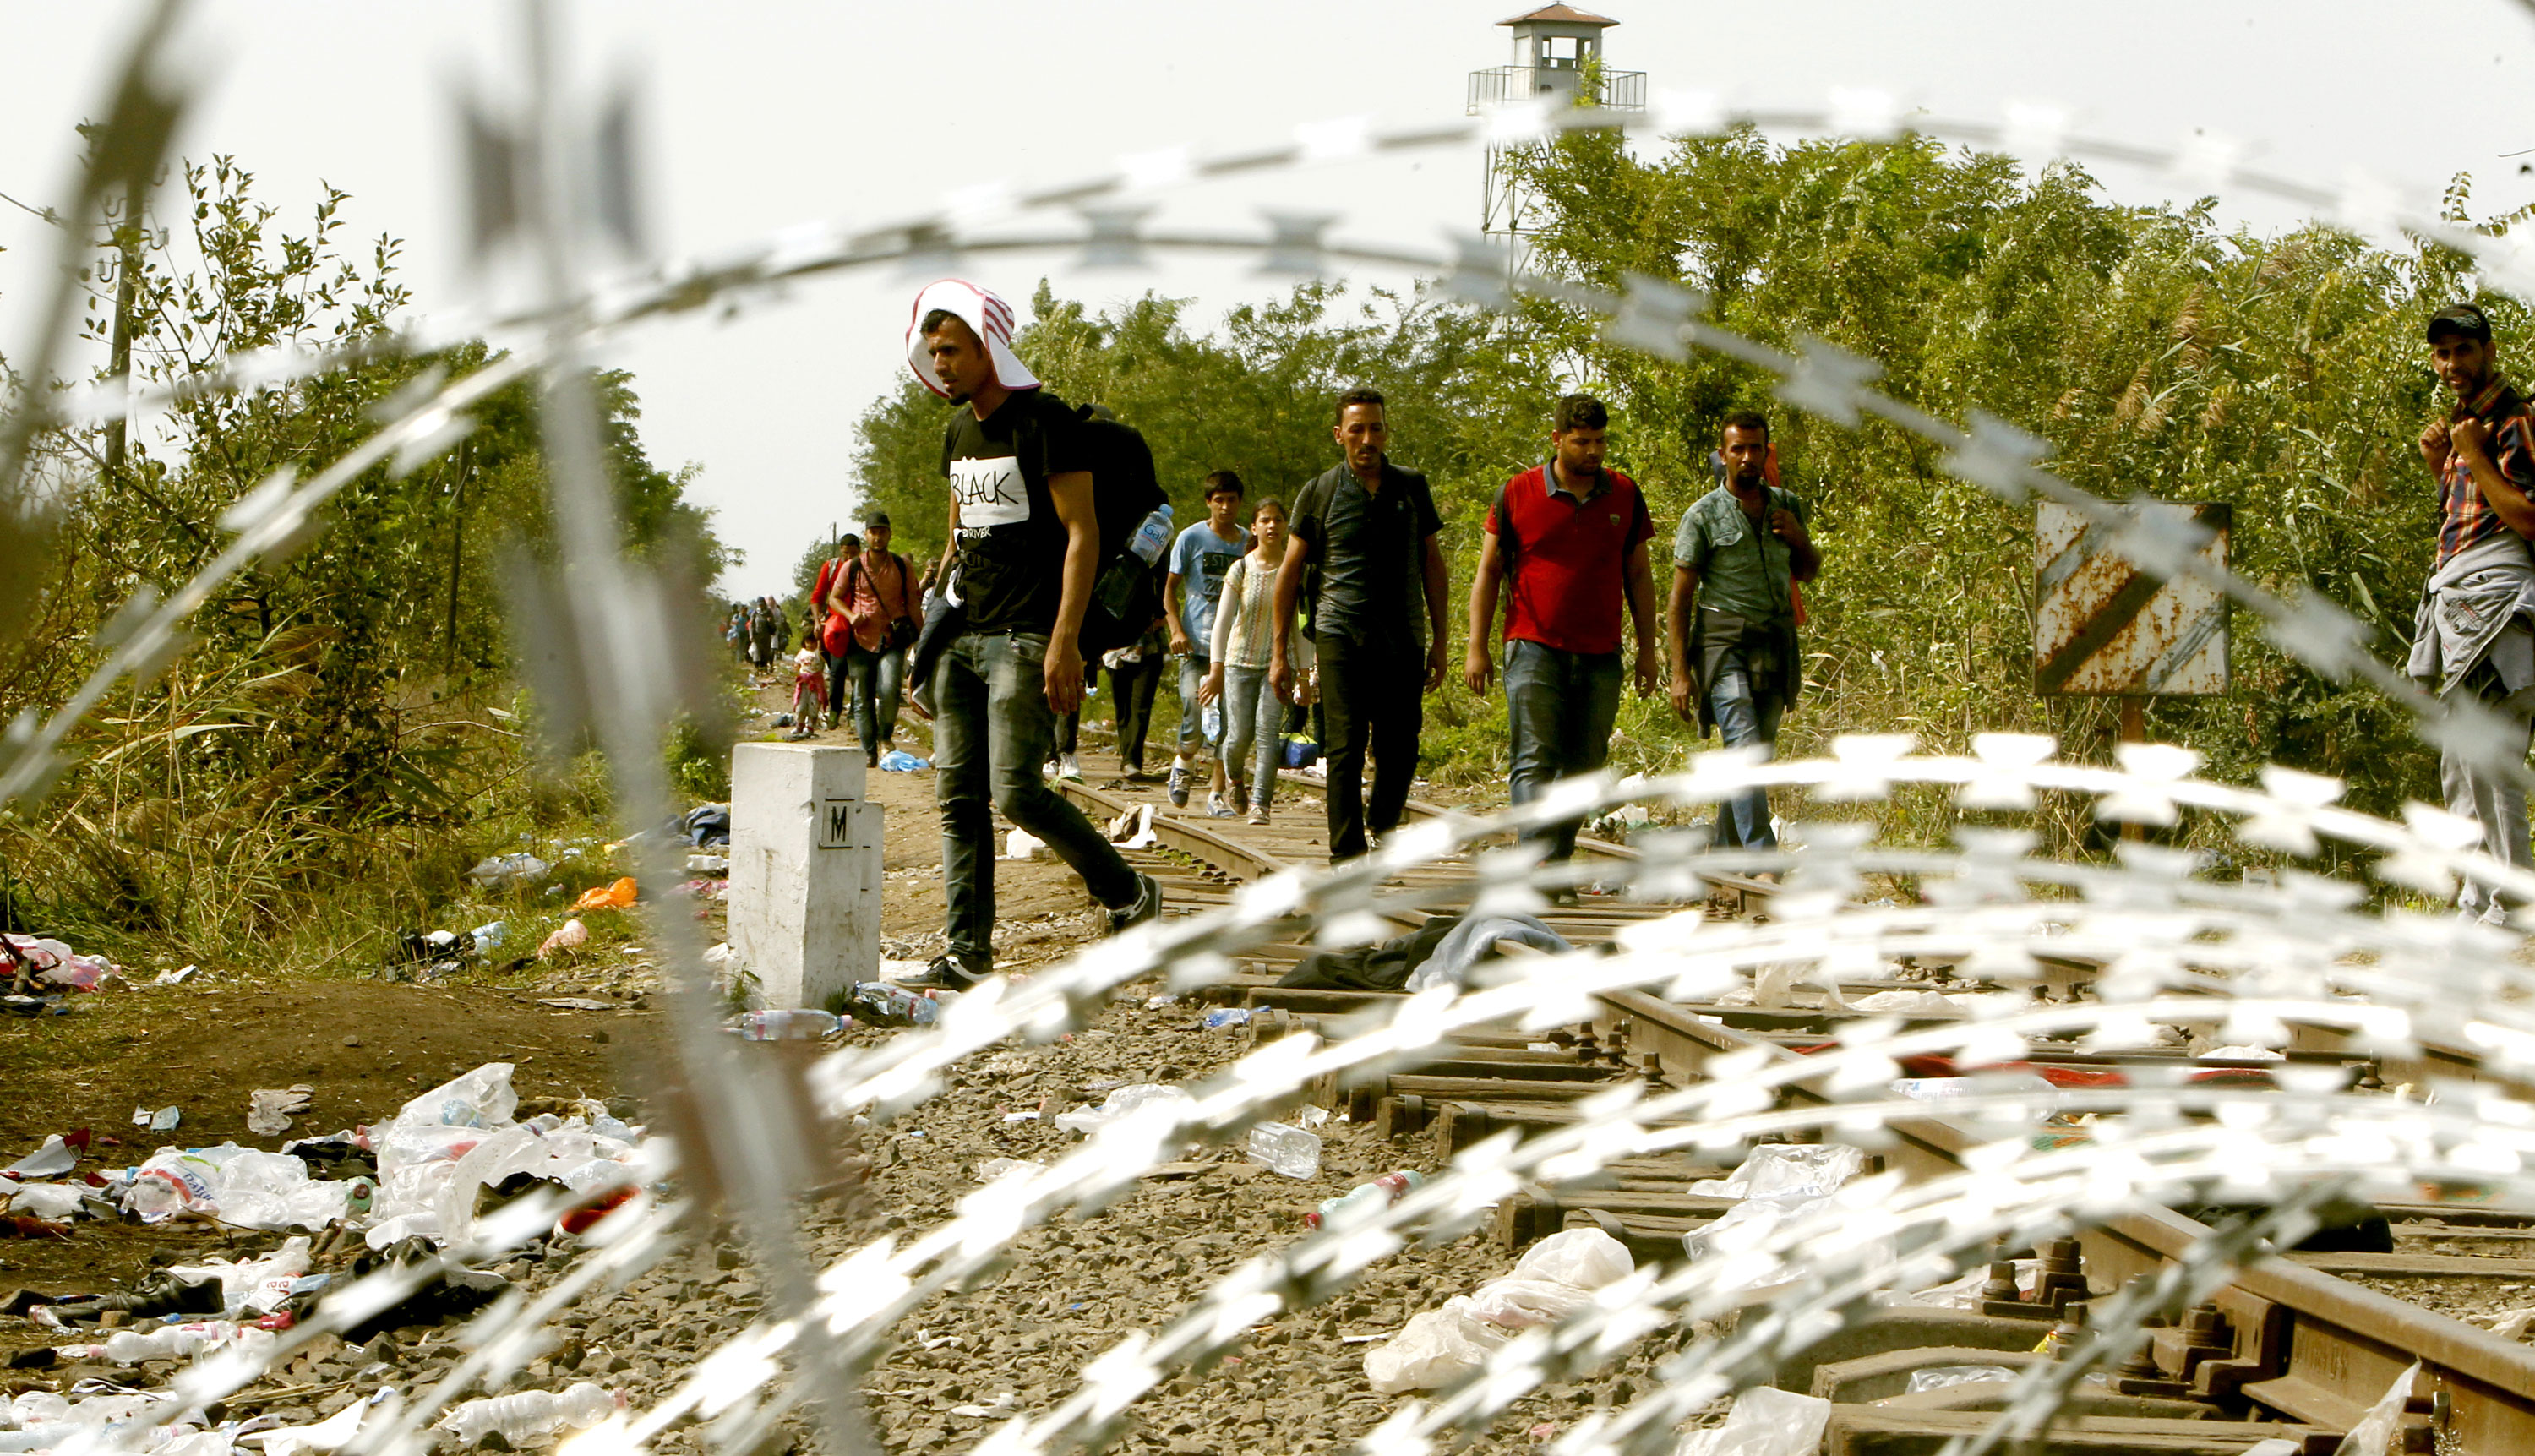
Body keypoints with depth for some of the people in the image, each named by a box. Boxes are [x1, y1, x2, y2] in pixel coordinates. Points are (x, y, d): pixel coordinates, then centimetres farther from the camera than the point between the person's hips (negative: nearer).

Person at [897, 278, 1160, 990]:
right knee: (958, 797, 2)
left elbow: (1082, 532, -13)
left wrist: (1065, 641, -20)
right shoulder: (957, 430, 16)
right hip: (963, 637, 8)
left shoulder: (1043, 419, -9)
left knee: (1015, 790, -14)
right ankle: (966, 951, 3)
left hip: (1026, 638, -8)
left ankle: (1128, 893, 5)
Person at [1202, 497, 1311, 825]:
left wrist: (1305, 673, 3)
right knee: (1240, 735, -1)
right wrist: (1217, 669, -10)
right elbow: (1223, 621, -5)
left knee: (1267, 731, -14)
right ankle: (1235, 779, 32)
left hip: (1277, 662, 0)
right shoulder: (1241, 570, -4)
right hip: (1240, 662, 0)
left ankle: (1260, 804, -12)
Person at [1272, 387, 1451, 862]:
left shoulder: (1412, 488, 11)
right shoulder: (1319, 493, 4)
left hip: (1402, 640, 2)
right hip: (1341, 635, -2)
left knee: (1400, 751, 2)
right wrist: (1280, 652, 4)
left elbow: (1433, 565, 16)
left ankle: (1380, 829, 27)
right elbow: (1290, 573, 7)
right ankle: (1345, 858, -8)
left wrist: (1438, 640, 12)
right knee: (1346, 748, -9)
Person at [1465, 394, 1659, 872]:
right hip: (1535, 649, -3)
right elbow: (1489, 571, 5)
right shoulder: (1518, 494, 0)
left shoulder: (1625, 496, 8)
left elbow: (1639, 577, 14)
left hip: (1600, 657, 3)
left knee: (1582, 768, 4)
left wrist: (1647, 651, 10)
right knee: (1534, 762, -13)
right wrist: (1477, 648, 0)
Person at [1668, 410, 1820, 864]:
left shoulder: (1787, 506, 11)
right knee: (1746, 751, -17)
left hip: (1776, 649, 5)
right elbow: (1680, 597, -4)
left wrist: (1799, 540, 1)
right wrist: (1680, 672, -10)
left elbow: (1807, 572, 25)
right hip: (1725, 649, -5)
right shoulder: (1704, 516, -4)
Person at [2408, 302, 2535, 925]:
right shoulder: (2466, 422, 21)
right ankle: (2475, 905, 13)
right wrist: (2441, 466, 12)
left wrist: (2474, 458, -14)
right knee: (2458, 764, 10)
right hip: (2457, 603, 10)